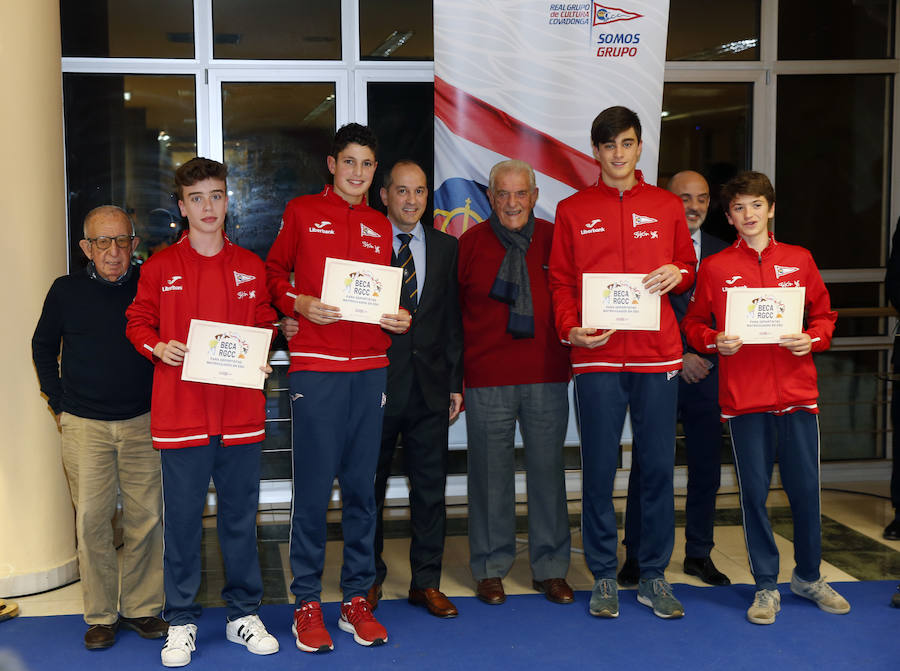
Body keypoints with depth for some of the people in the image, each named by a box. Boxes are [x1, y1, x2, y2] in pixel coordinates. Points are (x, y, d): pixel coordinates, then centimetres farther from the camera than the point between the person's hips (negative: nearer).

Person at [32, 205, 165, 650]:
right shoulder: (66, 291, 1)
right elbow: (43, 347, 15)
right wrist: (59, 404, 9)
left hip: (143, 422, 1)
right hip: (84, 426, 0)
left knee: (146, 517, 3)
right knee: (91, 520, 0)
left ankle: (140, 608, 16)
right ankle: (100, 615, 12)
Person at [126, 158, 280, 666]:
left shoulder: (250, 267, 8)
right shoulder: (161, 267, 2)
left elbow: (265, 325, 15)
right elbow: (138, 322, 8)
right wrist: (159, 348, -11)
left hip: (240, 411, 2)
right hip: (181, 412, -2)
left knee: (241, 514, 9)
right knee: (182, 518, 5)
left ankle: (245, 614, 22)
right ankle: (182, 622, 17)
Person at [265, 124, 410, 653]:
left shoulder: (380, 226, 16)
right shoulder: (302, 212, 6)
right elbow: (274, 274, 8)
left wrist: (399, 320, 0)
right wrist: (299, 303, -10)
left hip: (370, 367, 4)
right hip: (315, 366, -3)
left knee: (362, 487, 6)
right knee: (314, 486, -2)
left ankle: (358, 599, 16)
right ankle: (307, 603, 10)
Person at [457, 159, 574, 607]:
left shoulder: (555, 240, 7)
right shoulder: (470, 243, 3)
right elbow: (453, 306, 4)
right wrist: (455, 368, -1)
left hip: (547, 377, 1)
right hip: (487, 379, -1)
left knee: (548, 469, 6)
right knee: (490, 473, 4)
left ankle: (550, 569, 19)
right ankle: (490, 569, 18)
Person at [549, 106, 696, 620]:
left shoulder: (667, 207, 11)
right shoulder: (573, 210, 8)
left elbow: (688, 268, 18)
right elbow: (561, 281, 7)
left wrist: (678, 273, -5)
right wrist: (570, 328, -9)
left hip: (658, 353, 1)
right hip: (597, 355, -1)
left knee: (658, 467, 4)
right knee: (599, 468, 2)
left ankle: (655, 577, 16)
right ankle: (603, 577, 14)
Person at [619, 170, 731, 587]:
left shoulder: (721, 253, 12)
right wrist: (679, 356, -10)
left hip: (706, 376, 4)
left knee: (706, 466, 8)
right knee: (647, 467, 2)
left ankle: (699, 554, 22)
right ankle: (636, 556, 14)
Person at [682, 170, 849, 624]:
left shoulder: (799, 260, 8)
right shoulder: (714, 268, 4)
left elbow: (824, 315, 13)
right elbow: (694, 323, 9)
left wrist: (813, 340, -7)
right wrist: (715, 342, -10)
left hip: (797, 393, 2)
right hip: (743, 398, -1)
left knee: (805, 489, 6)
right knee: (753, 492, 3)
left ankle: (808, 577, 26)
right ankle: (766, 586, 16)